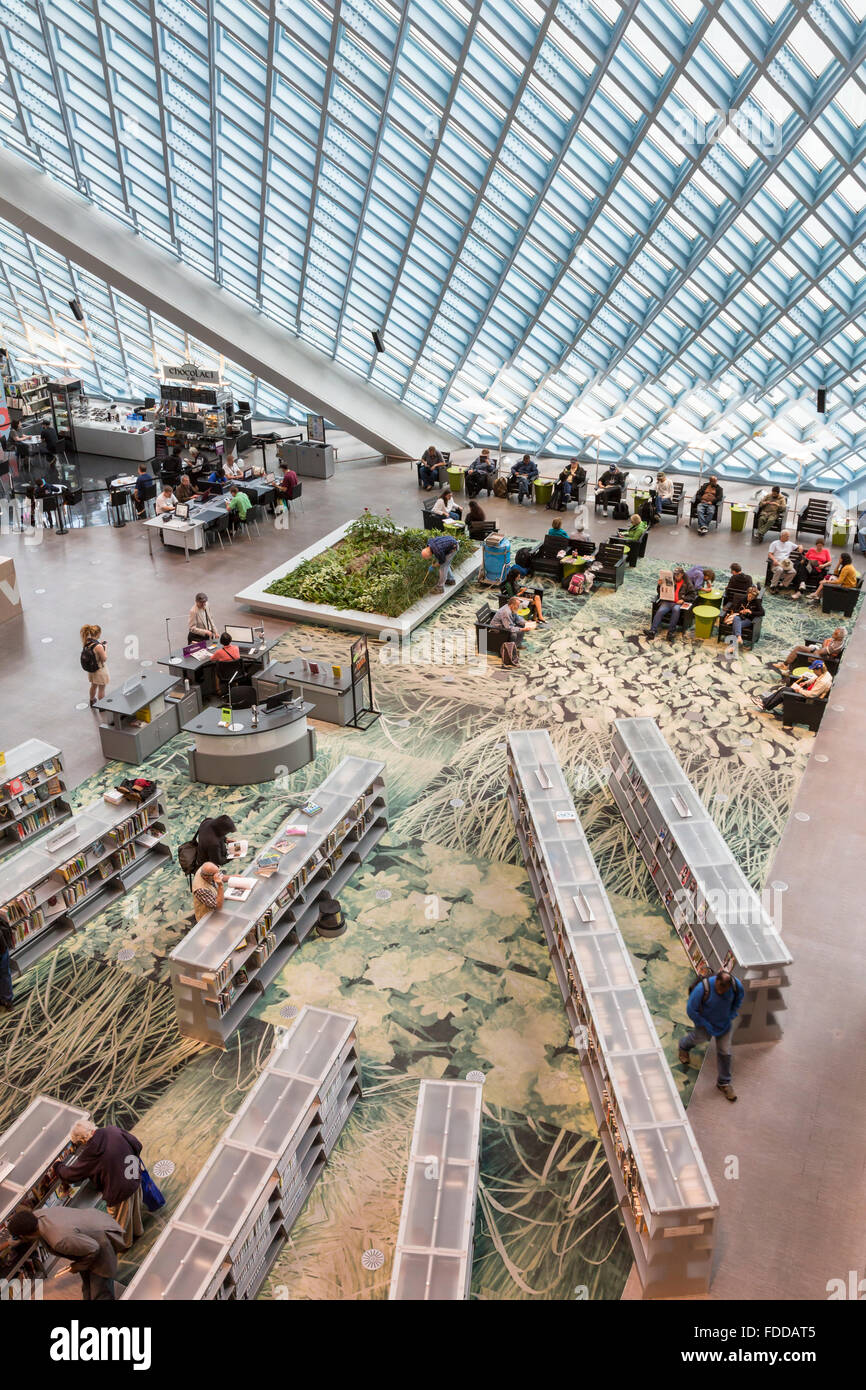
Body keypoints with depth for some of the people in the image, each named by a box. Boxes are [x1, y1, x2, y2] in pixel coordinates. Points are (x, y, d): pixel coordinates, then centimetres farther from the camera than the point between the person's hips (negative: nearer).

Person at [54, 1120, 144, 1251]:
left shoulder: (91, 1152, -25)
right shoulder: (114, 1130, -12)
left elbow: (71, 1175, -12)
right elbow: (137, 1145, -3)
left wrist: (57, 1167, 7)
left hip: (120, 1191, -6)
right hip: (135, 1180, 6)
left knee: (120, 1218, 23)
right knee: (135, 1209, 32)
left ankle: (124, 1243, 47)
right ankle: (137, 1231, 56)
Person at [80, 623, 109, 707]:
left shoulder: (86, 642, -12)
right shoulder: (98, 647, -33)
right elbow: (104, 659, -22)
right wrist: (104, 647, -12)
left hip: (90, 668, 7)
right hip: (99, 669, -7)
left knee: (93, 685, 30)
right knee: (101, 688, 15)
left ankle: (92, 702, 50)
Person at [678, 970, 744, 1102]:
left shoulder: (736, 984, -29)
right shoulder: (702, 988, -39)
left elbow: (739, 998, -1)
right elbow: (691, 1010, -24)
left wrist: (731, 1016, -4)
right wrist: (706, 1026, -16)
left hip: (725, 1022, 2)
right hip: (705, 1021, -2)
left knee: (724, 1051, 7)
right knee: (701, 1037, 25)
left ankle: (724, 1083, 29)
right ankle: (684, 1045, 60)